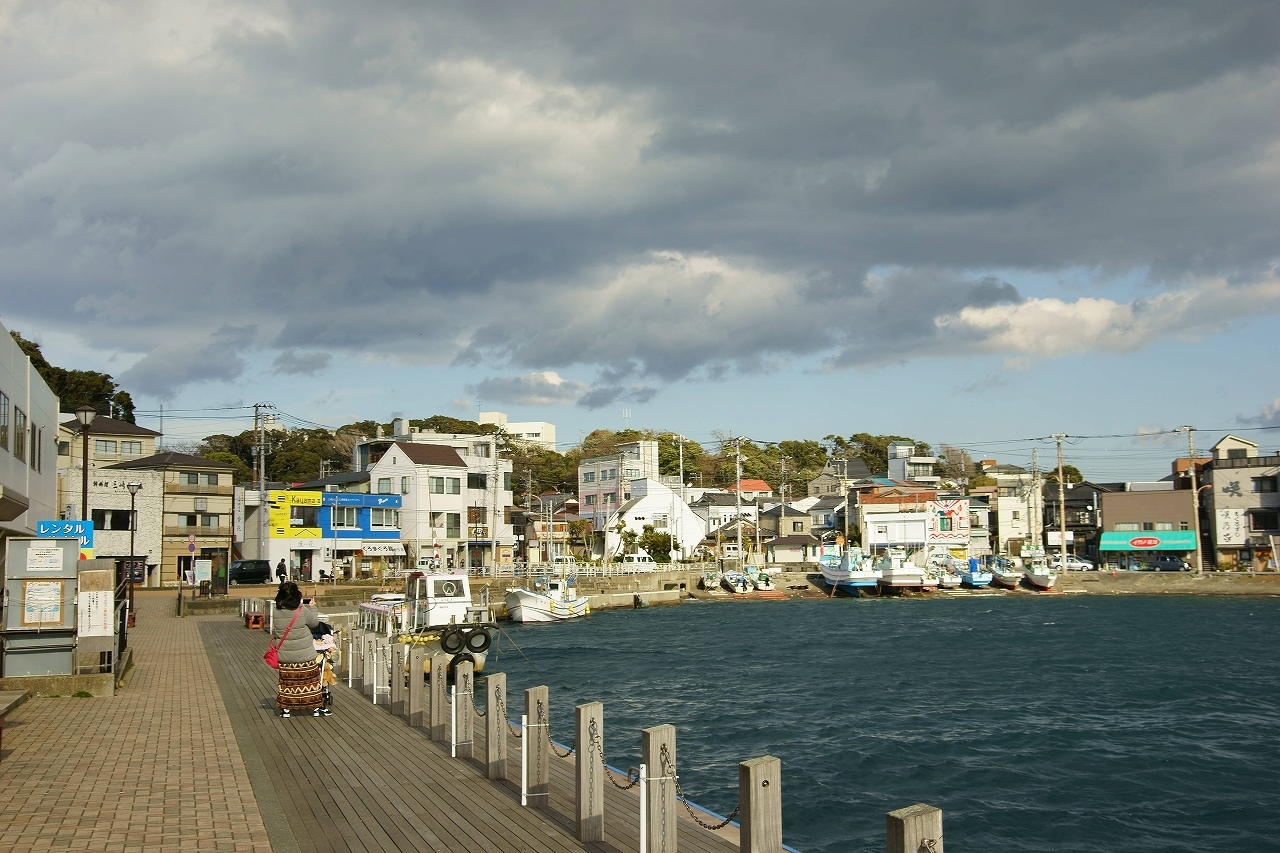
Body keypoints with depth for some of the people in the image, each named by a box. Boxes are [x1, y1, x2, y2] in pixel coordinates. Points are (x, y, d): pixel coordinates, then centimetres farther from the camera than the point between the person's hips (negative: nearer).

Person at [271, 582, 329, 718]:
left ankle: (285, 709, 19)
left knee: (287, 682, 16)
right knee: (311, 681, 12)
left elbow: (274, 634, 5)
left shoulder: (277, 613, -8)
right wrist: (311, 607, 14)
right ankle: (316, 708, 19)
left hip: (285, 658, 3)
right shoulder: (303, 611, -17)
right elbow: (315, 622, 1)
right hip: (305, 657, -2)